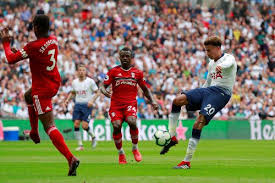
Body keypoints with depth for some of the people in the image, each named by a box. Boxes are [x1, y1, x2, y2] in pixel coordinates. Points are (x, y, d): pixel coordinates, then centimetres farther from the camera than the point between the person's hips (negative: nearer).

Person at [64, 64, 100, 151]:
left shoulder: (90, 81, -6)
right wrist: (67, 99, 9)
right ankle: (80, 145, 1)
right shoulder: (74, 82, 8)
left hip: (87, 105, -4)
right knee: (76, 124, -7)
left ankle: (93, 136, 19)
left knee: (85, 126, -13)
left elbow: (97, 92, -1)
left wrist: (92, 101, -16)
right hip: (78, 104, 4)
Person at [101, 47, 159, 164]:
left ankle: (135, 149, -4)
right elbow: (103, 86, 3)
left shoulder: (137, 73, 9)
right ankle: (120, 153, 2)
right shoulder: (113, 71, 5)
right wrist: (104, 91, -20)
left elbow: (145, 89, 20)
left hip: (131, 103, 0)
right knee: (116, 126, -19)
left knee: (132, 122, -27)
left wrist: (152, 102, 8)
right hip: (116, 104, 0)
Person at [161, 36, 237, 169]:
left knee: (199, 123, -21)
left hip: (222, 92, -8)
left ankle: (187, 162, -19)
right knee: (177, 100, -14)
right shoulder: (211, 63, 23)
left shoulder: (229, 58, -2)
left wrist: (221, 66, -53)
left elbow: (228, 63, -28)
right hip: (208, 89, 8)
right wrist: (198, 98, 30)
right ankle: (172, 137, -9)